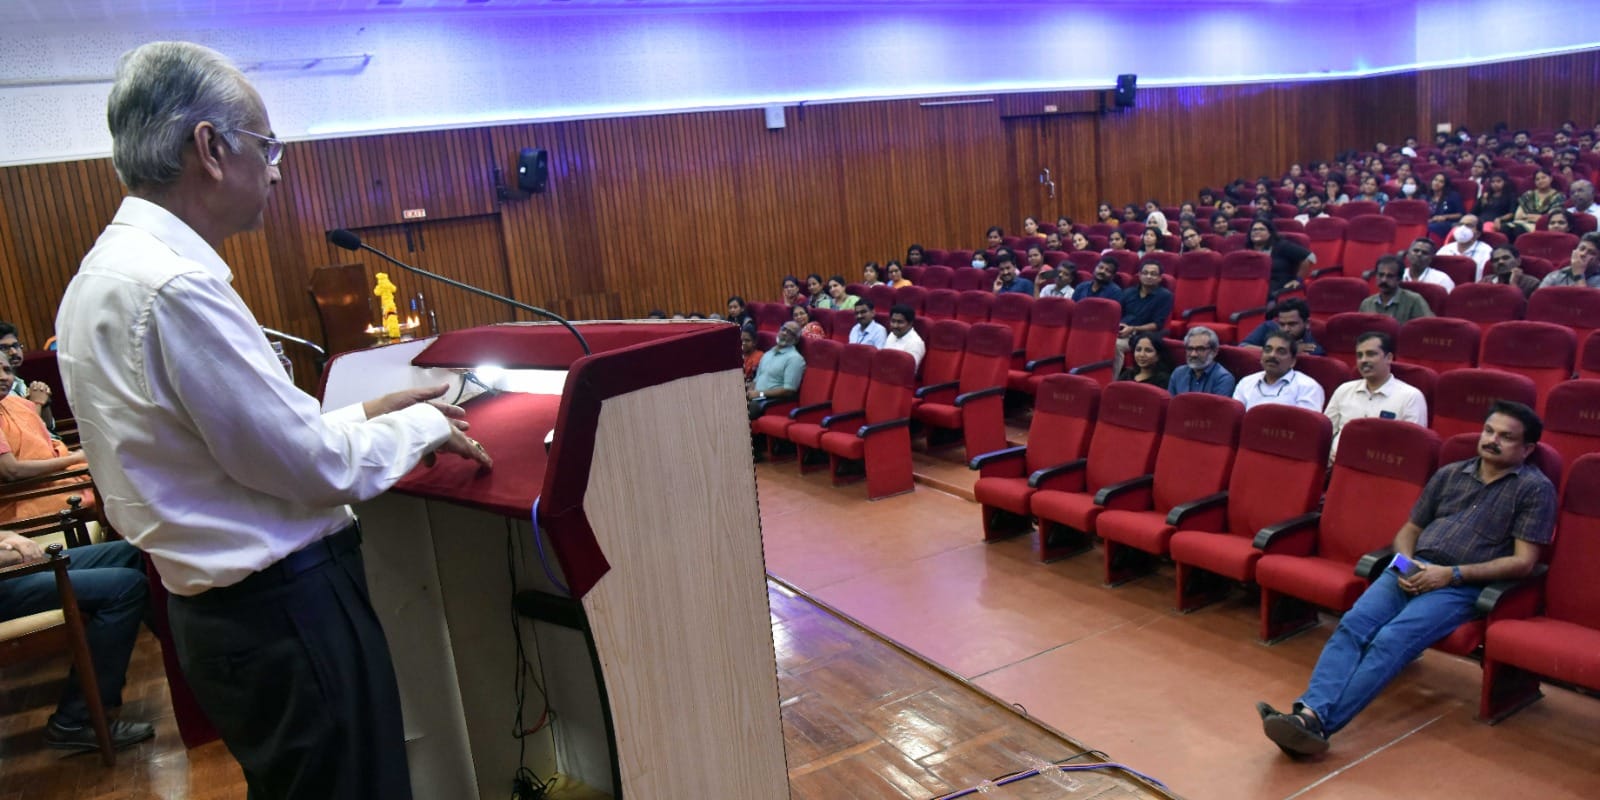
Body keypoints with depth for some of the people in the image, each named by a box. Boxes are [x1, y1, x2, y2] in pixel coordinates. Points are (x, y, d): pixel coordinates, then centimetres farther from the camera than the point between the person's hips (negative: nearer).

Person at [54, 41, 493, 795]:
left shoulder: (111, 271, 7)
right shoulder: (172, 287, -24)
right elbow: (317, 466, -21)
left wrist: (365, 410, 10)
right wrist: (425, 425, -5)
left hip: (227, 605, 10)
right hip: (285, 614, -10)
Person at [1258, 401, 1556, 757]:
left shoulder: (1535, 488, 7)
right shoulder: (1449, 474, 22)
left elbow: (1523, 561, -1)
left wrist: (1453, 574, -12)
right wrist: (1405, 564, 1)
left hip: (1462, 586, -4)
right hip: (1411, 573, 5)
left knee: (1391, 641, -29)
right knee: (1352, 625, -25)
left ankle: (1319, 724, -41)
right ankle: (1309, 710, -41)